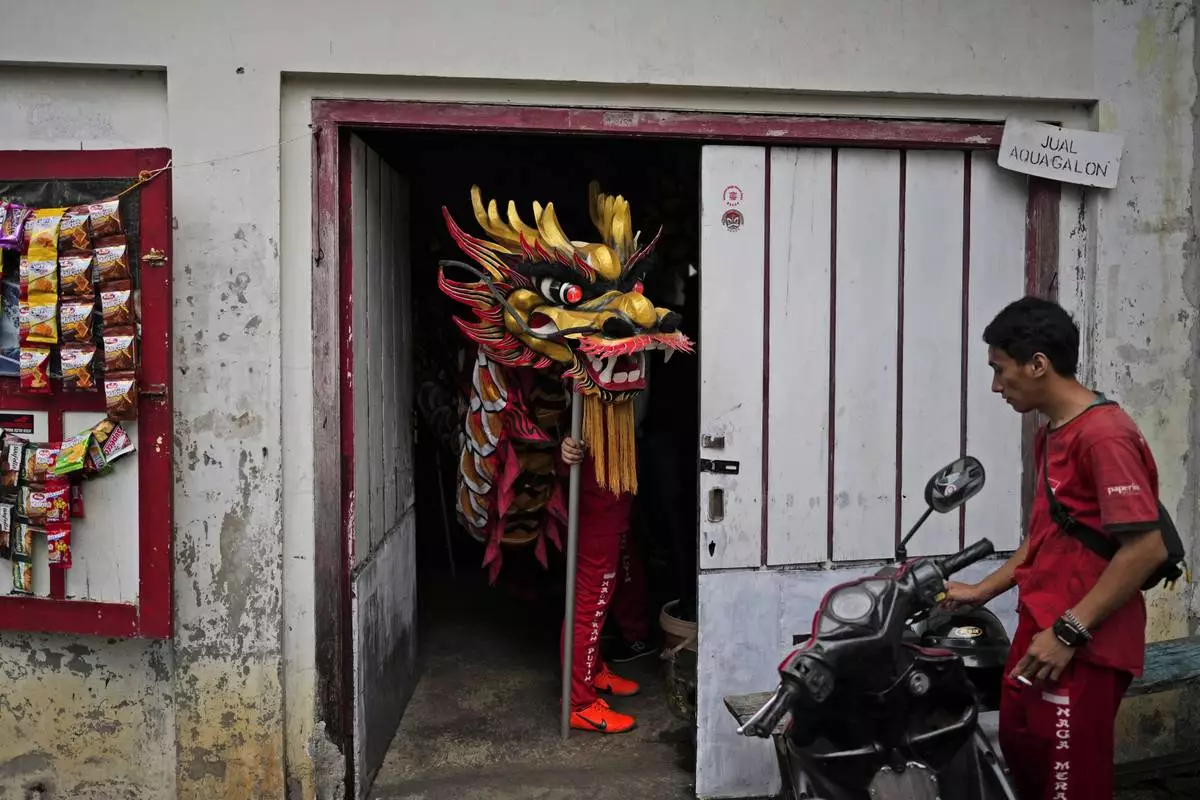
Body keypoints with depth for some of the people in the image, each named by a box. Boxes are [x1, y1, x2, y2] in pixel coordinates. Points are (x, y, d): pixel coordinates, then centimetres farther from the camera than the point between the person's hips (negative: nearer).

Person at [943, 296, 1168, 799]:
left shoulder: (1104, 434, -18)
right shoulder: (1049, 435, 13)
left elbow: (1146, 548, -23)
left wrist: (1068, 632, -21)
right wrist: (982, 592, 16)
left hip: (1082, 646, -9)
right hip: (1040, 630, 9)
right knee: (1019, 751, 21)